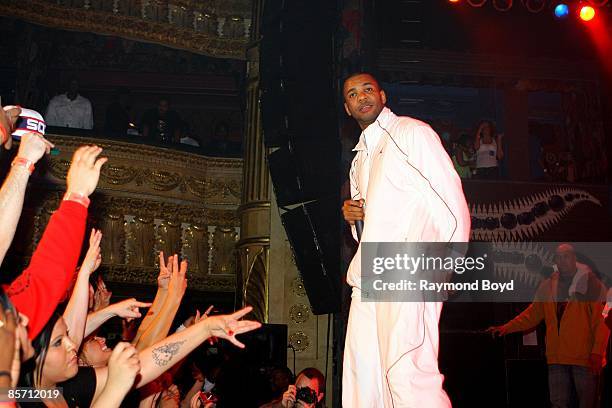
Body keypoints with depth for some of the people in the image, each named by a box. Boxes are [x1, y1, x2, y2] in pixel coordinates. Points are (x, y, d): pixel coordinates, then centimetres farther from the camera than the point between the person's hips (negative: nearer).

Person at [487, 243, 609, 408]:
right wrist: (507, 328, 4)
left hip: (584, 357, -4)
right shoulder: (547, 286, 11)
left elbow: (602, 320, -7)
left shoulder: (591, 283, -3)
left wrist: (597, 352, -14)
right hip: (557, 357, 4)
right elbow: (532, 314, 15)